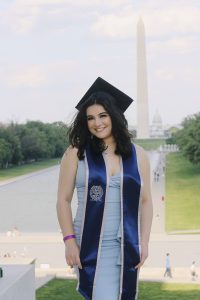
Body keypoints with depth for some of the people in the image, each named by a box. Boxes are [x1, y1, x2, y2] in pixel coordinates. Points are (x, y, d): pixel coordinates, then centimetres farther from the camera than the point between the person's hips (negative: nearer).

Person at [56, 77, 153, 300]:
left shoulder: (137, 156, 6)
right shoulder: (76, 153, -1)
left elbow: (145, 201, 8)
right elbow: (63, 200, 0)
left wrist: (144, 242, 1)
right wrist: (69, 240, -8)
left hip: (127, 247, 3)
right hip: (91, 247, -3)